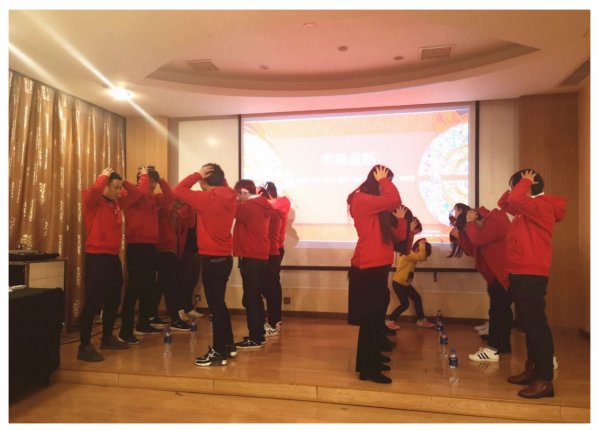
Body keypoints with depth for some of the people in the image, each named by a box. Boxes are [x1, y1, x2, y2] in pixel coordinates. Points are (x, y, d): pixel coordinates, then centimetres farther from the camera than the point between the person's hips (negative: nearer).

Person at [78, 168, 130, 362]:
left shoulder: (115, 203, 13)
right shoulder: (92, 201, -8)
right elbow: (94, 190, -30)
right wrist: (104, 176, -14)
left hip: (113, 257, 8)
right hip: (97, 257, -8)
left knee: (113, 300, 16)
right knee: (93, 302, -5)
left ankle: (107, 338, 31)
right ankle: (85, 347, 4)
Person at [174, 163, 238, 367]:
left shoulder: (207, 198, -16)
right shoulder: (230, 197, 5)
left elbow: (178, 191, -13)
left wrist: (197, 174, -8)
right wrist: (220, 177, 14)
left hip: (212, 258, -8)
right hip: (224, 257, 8)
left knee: (215, 306, -1)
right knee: (219, 303, 19)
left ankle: (218, 353, 8)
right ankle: (229, 345, 28)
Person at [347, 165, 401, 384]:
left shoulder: (374, 203, 17)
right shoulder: (361, 200, -14)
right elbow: (394, 200, -22)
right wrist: (383, 181, -9)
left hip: (377, 265, 10)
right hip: (368, 267, -10)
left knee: (376, 315, 16)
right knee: (370, 317, -4)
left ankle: (372, 360, 28)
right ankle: (367, 368, 4)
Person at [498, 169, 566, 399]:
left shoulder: (542, 205, -12)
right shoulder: (528, 208, 16)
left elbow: (515, 199, -28)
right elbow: (504, 203, 25)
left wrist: (524, 182, -10)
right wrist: (517, 186, 11)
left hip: (531, 274, -10)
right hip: (520, 273, 10)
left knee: (536, 324, -8)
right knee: (527, 323, 14)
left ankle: (545, 380, -3)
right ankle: (532, 370, 24)